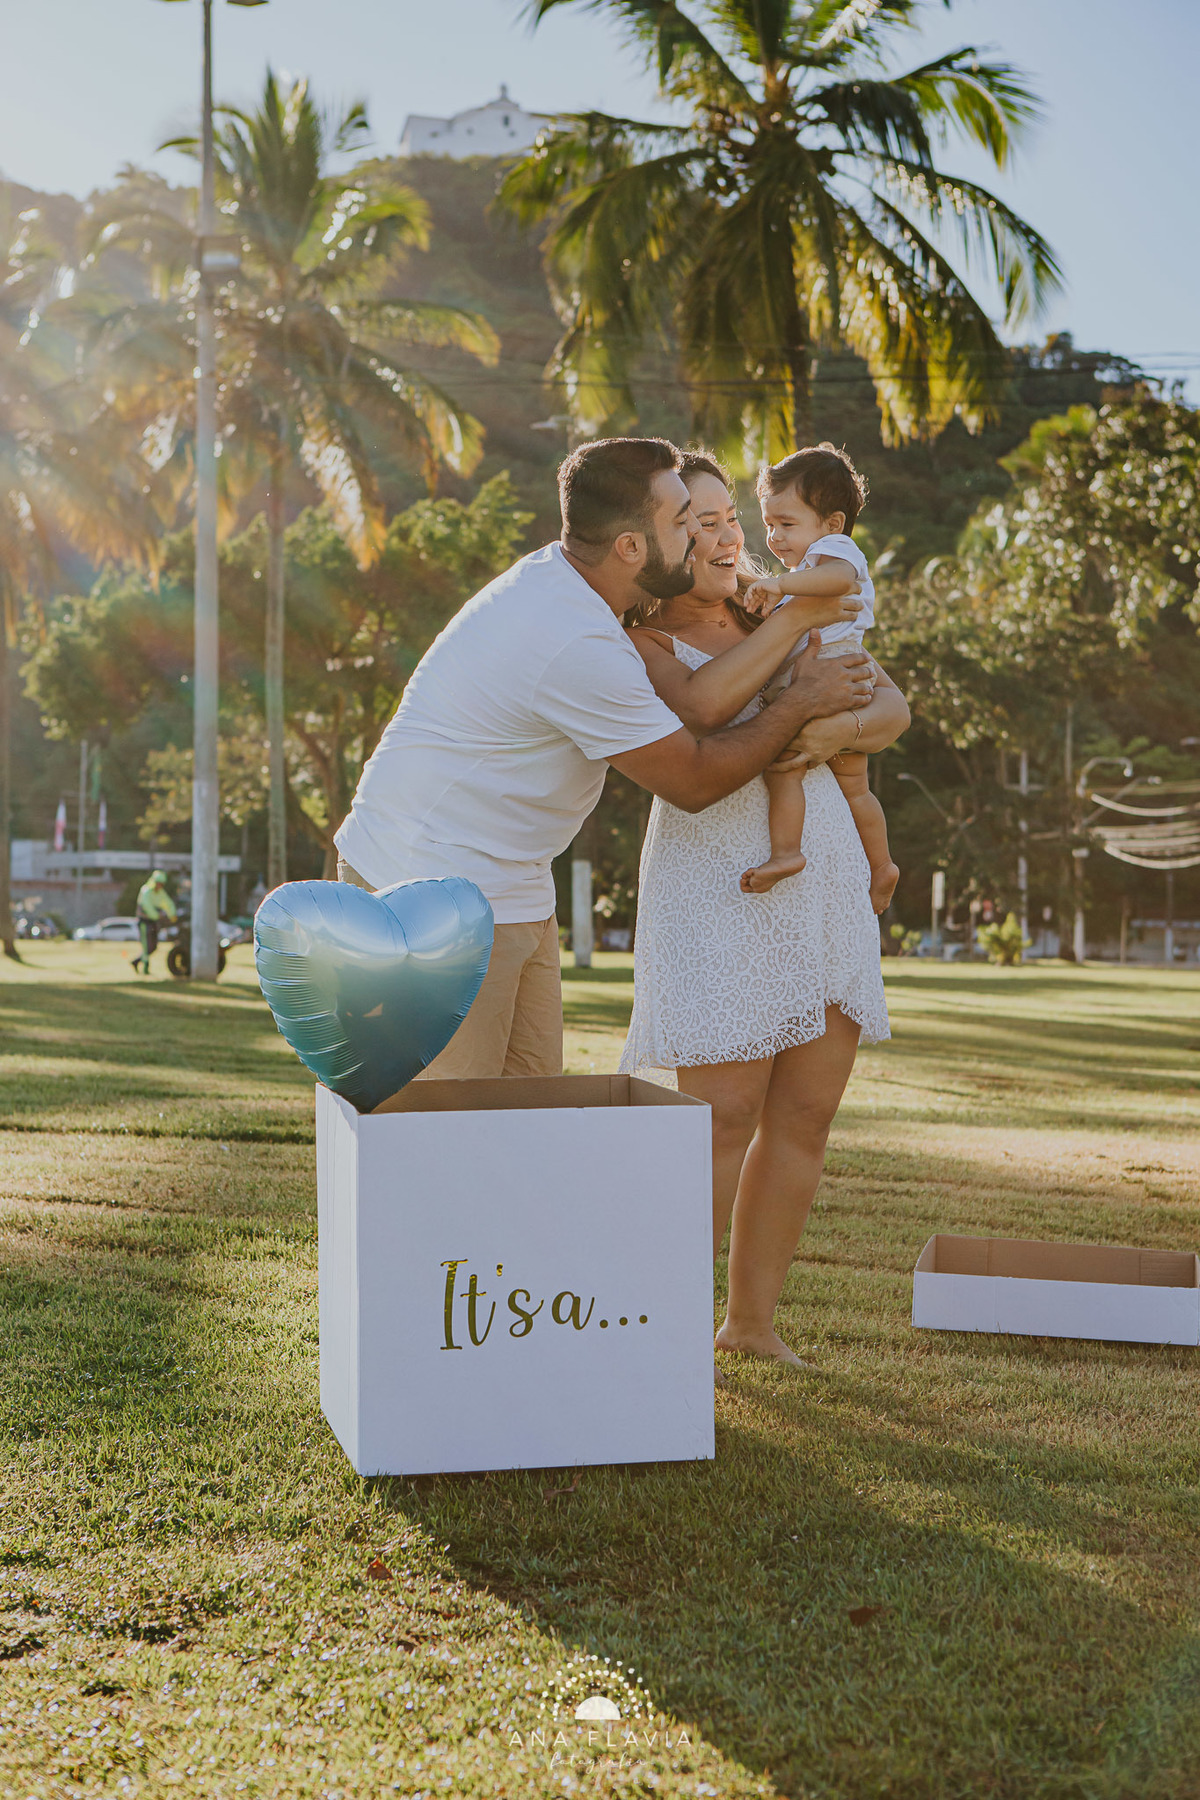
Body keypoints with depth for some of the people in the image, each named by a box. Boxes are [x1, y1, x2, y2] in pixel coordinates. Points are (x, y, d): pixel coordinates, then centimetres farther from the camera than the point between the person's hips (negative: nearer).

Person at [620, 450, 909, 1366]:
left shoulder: (769, 614, 14)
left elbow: (892, 708, 5)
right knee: (726, 1118, -10)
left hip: (824, 887, 6)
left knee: (806, 1116, 6)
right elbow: (702, 703, -25)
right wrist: (793, 614, -16)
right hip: (718, 889, -6)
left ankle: (752, 1318, 19)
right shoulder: (636, 646, -2)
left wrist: (839, 727, -16)